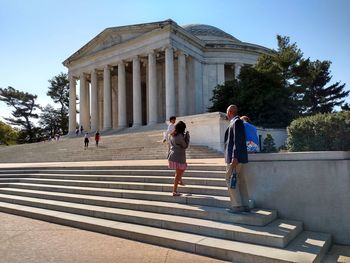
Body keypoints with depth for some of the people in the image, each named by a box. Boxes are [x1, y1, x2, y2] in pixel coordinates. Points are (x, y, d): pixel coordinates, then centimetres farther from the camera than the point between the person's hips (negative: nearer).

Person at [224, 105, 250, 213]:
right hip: (237, 157, 10)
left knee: (231, 180, -6)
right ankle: (244, 205, 16)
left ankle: (237, 206, -3)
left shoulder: (236, 122, -10)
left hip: (235, 157, -10)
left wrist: (234, 157, -23)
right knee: (240, 181, 11)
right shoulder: (236, 122, 18)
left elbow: (238, 140, -19)